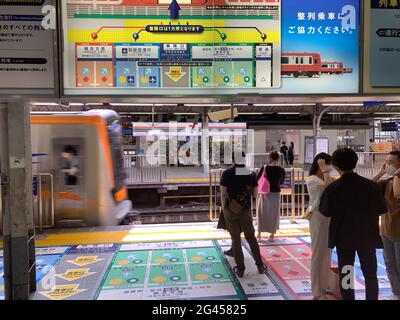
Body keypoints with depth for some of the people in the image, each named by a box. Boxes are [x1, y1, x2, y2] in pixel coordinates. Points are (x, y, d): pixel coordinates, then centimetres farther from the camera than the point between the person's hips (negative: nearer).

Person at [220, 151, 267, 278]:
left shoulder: (227, 173, -8)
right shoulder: (251, 174, -2)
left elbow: (223, 194, -8)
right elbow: (255, 195, 1)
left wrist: (224, 210, 1)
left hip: (231, 210, -2)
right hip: (246, 210, 2)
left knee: (235, 239, 9)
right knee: (251, 237, 17)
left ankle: (240, 269, 15)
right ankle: (260, 265, 24)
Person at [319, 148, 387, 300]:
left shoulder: (333, 188, -16)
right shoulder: (371, 185, -12)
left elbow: (325, 212, -7)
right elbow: (382, 209, -1)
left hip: (344, 238, -1)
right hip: (367, 237, 1)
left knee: (346, 275, 13)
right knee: (370, 275, 20)